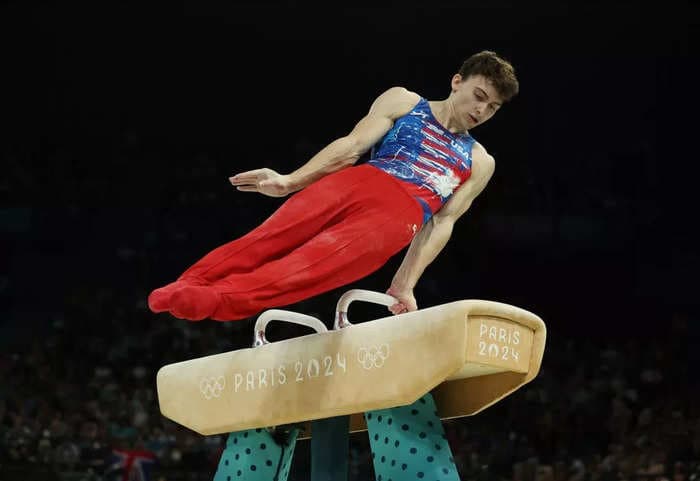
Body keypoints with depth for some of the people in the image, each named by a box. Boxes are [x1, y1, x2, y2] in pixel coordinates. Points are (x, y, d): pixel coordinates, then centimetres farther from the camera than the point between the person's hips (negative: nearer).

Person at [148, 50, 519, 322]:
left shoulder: (479, 163, 24)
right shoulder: (402, 102, 20)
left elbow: (442, 223, 15)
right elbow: (353, 145, 7)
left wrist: (405, 285, 4)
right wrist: (290, 181, -7)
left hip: (398, 216, -2)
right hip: (359, 183, 2)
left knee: (316, 262, -28)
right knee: (270, 237, -23)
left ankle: (217, 300, -49)